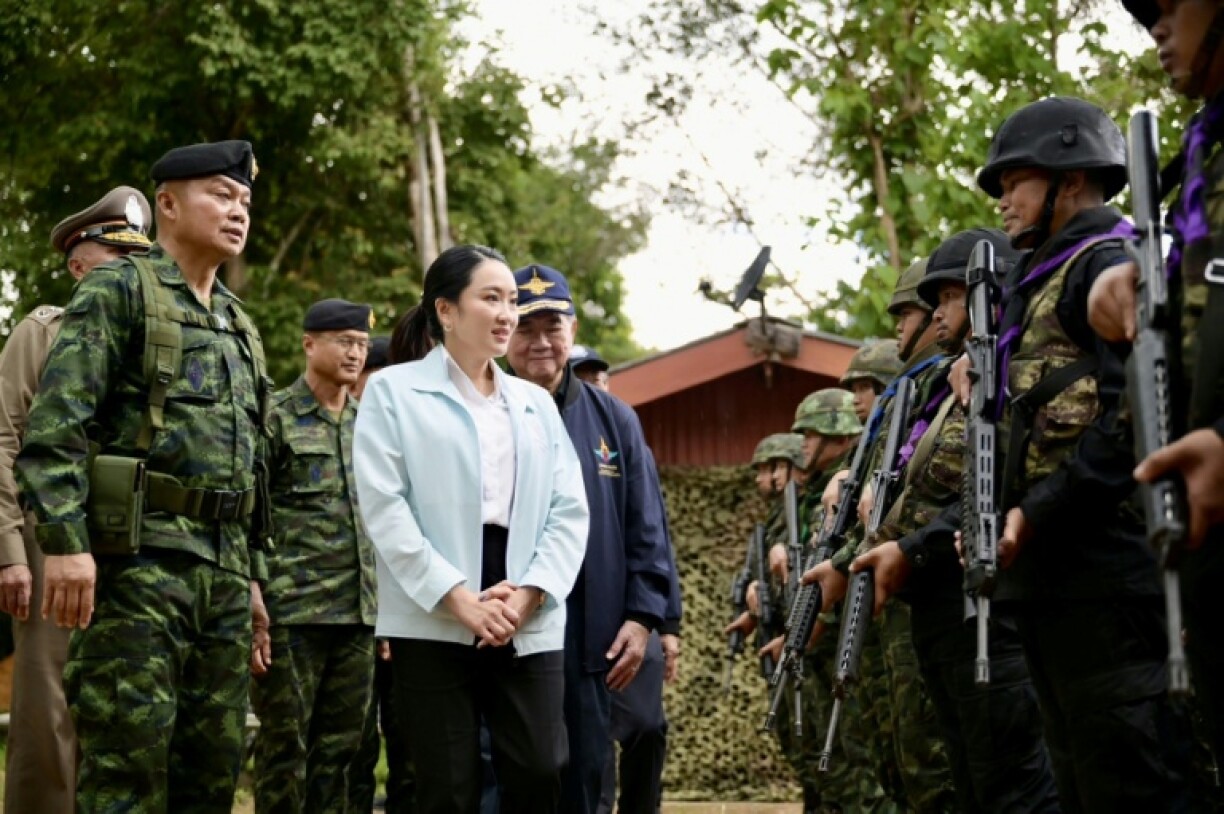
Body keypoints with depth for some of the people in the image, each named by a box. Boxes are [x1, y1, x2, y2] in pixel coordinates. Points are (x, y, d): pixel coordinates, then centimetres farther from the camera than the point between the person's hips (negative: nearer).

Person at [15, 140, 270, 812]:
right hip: (140, 555, -7)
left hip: (225, 570, 7)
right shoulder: (120, 290, 0)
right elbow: (56, 423, -11)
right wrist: (64, 540, -21)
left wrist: (253, 572, 20)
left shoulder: (240, 328, 23)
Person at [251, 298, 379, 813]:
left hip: (359, 616, 5)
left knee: (338, 752, 7)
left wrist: (386, 610, 15)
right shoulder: (276, 417, -1)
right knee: (284, 751, -1)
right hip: (292, 614, -5)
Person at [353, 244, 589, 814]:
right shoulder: (393, 391, 5)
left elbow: (570, 511, 10)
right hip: (434, 622, -4)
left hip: (530, 625, 4)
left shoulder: (536, 403, 19)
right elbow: (383, 506, -6)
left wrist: (529, 592, -7)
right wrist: (457, 597, -14)